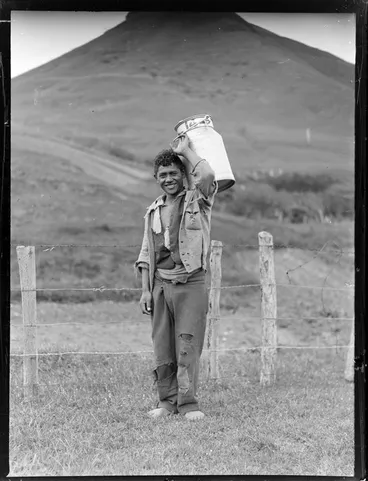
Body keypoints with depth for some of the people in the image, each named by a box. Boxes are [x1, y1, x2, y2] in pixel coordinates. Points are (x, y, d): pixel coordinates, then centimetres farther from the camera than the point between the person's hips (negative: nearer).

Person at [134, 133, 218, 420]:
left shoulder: (197, 201, 3)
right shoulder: (154, 211, 16)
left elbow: (207, 176, -20)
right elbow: (146, 254, 17)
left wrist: (186, 150, -5)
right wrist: (145, 289, 8)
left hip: (190, 284, -4)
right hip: (160, 285, 4)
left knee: (188, 345, -7)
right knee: (162, 347, 4)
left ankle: (188, 402, -3)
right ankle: (167, 400, 12)